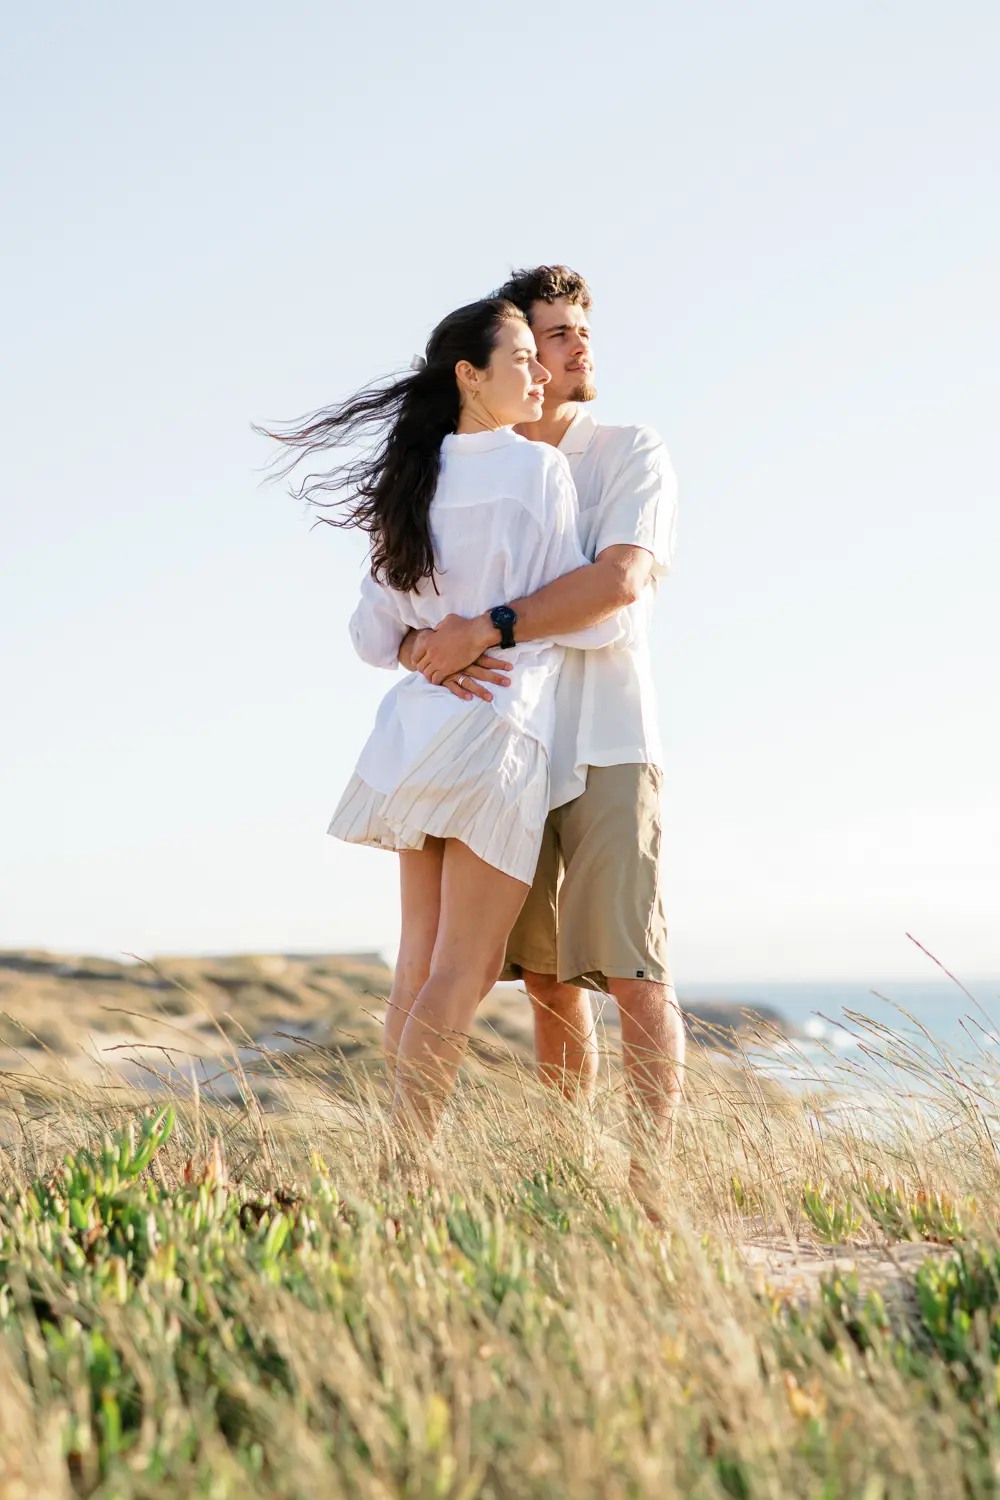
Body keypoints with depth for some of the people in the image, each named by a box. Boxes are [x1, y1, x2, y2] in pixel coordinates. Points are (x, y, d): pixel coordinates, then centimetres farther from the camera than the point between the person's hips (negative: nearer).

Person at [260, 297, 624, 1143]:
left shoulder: (418, 481, 14)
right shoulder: (537, 469, -7)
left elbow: (374, 637, 16)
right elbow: (596, 616, -7)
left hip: (418, 727, 7)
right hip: (498, 727, -7)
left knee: (423, 960, 9)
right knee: (465, 966, -6)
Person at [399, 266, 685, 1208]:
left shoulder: (632, 456, 3)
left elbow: (620, 579, -16)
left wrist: (486, 628, -22)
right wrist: (425, 649, -18)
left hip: (607, 748, -4)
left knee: (633, 974, -10)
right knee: (548, 982, 8)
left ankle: (647, 1187, -10)